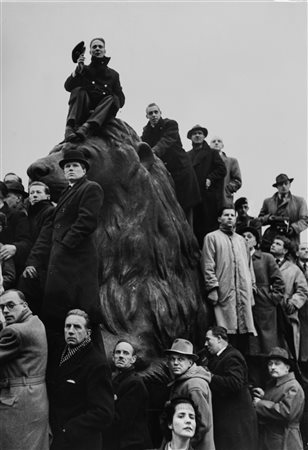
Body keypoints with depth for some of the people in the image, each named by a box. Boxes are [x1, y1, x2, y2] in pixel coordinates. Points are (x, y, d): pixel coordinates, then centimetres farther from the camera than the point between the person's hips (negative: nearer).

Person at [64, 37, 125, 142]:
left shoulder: (113, 74, 19)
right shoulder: (84, 70, 18)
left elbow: (121, 99, 9)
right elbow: (68, 87, 3)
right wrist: (78, 70, -13)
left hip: (102, 114, 0)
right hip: (83, 112, 0)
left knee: (113, 99, -27)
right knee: (79, 91, -23)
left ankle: (86, 128, -50)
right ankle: (70, 127, -45)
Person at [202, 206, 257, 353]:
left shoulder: (241, 239, 23)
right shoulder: (212, 237, 5)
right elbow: (208, 266, -3)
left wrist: (252, 283, 12)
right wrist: (213, 287, -12)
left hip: (244, 291, 5)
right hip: (224, 292, -5)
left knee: (244, 329, 3)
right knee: (227, 333, -7)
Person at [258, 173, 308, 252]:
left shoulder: (299, 201, 13)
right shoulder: (268, 202, 16)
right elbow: (259, 220, 17)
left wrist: (293, 228, -13)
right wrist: (269, 218, -5)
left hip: (291, 241, -1)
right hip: (270, 240, 1)